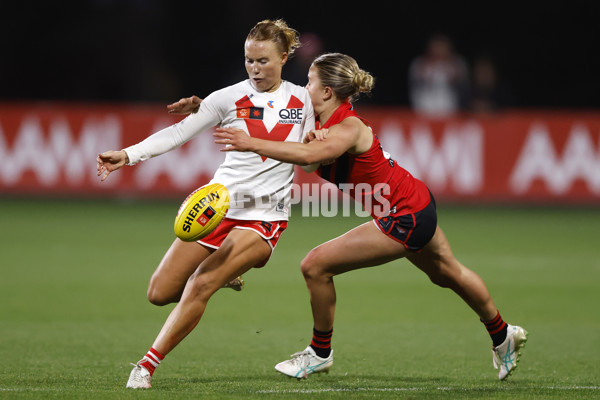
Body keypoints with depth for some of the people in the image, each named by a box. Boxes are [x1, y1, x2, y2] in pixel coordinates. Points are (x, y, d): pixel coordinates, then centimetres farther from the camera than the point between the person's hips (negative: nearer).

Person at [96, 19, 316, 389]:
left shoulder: (301, 99, 4)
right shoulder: (230, 98, -1)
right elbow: (178, 133, -7)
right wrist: (128, 154, -20)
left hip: (264, 216, -2)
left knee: (199, 287, -21)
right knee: (161, 293, 0)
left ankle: (147, 366, -11)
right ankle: (222, 274, 31)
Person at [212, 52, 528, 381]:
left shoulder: (349, 128, -27)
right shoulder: (327, 122, 1)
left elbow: (307, 155, -47)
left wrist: (252, 143, -49)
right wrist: (315, 142, -27)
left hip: (404, 221, -11)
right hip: (417, 205, 11)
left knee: (316, 266, -11)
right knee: (447, 274, 30)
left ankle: (320, 353, 8)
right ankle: (502, 335, 51)